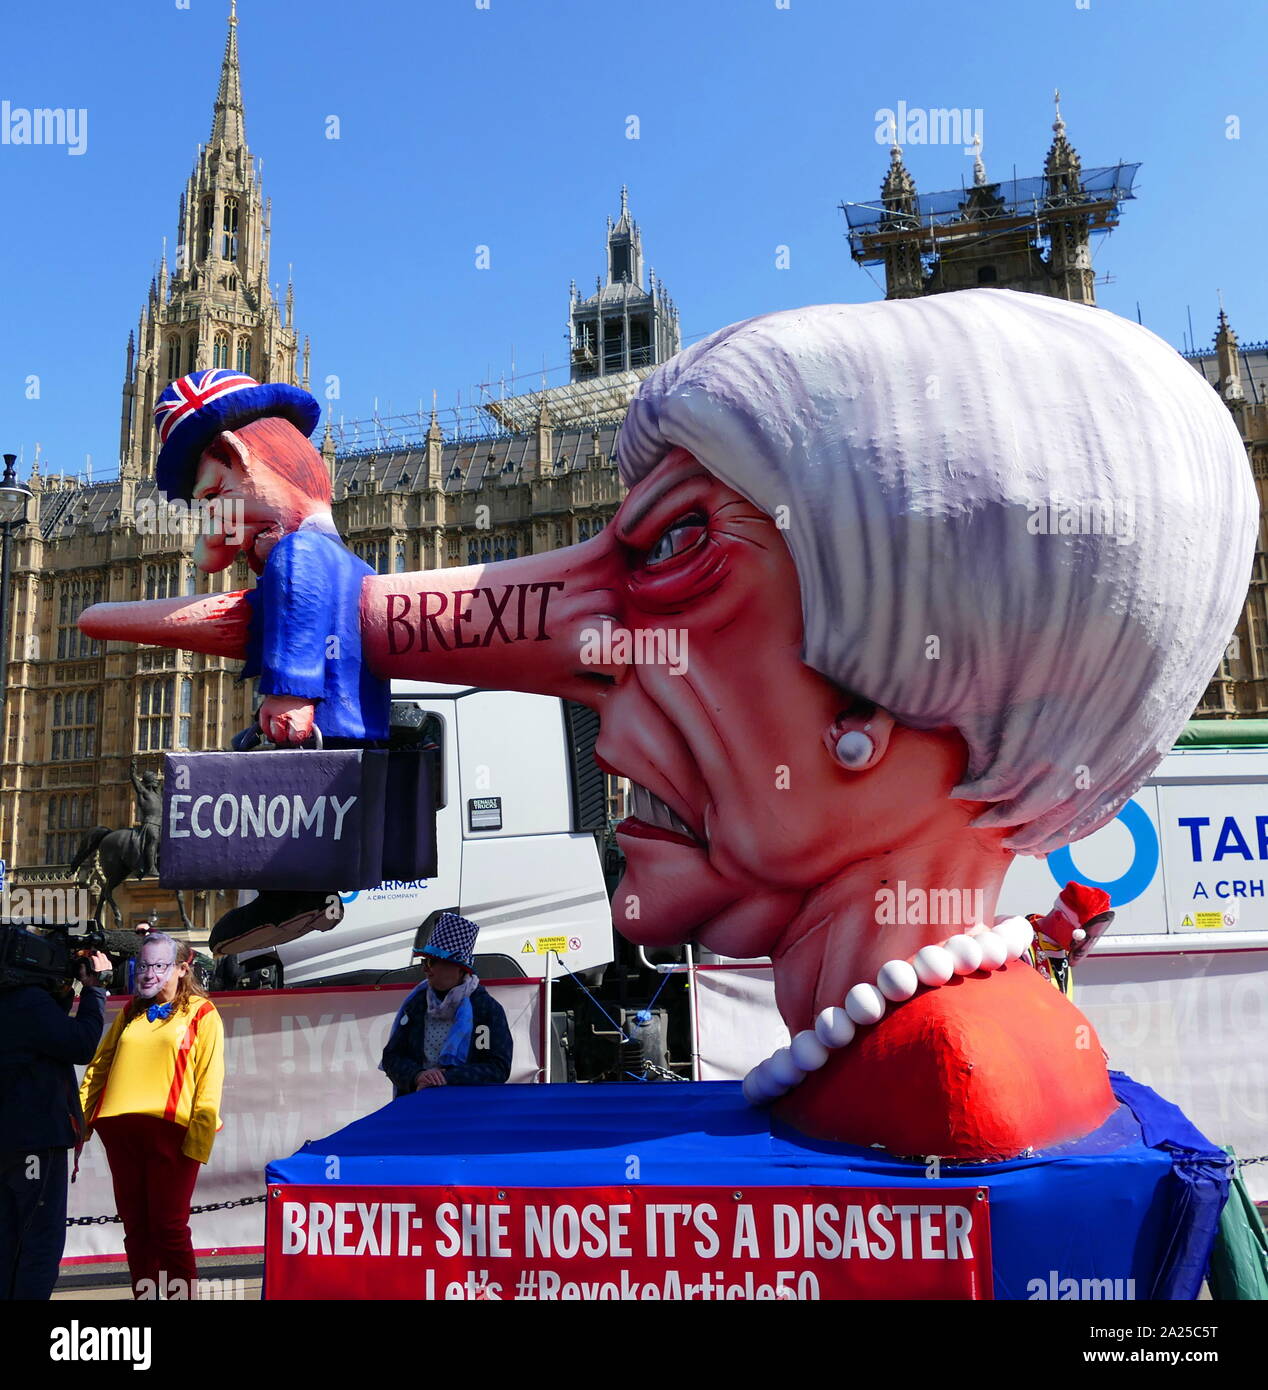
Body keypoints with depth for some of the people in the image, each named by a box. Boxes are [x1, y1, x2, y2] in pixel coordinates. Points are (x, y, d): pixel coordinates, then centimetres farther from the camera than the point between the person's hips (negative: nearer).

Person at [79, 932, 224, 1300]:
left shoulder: (202, 1013, 3)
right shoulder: (131, 1011, 18)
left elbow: (209, 1084, -3)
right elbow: (99, 1065, 17)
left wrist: (198, 1141, -12)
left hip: (169, 1132, -5)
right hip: (121, 1131, 5)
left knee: (169, 1229, -3)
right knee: (135, 1228, 10)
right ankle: (144, 1294, 20)